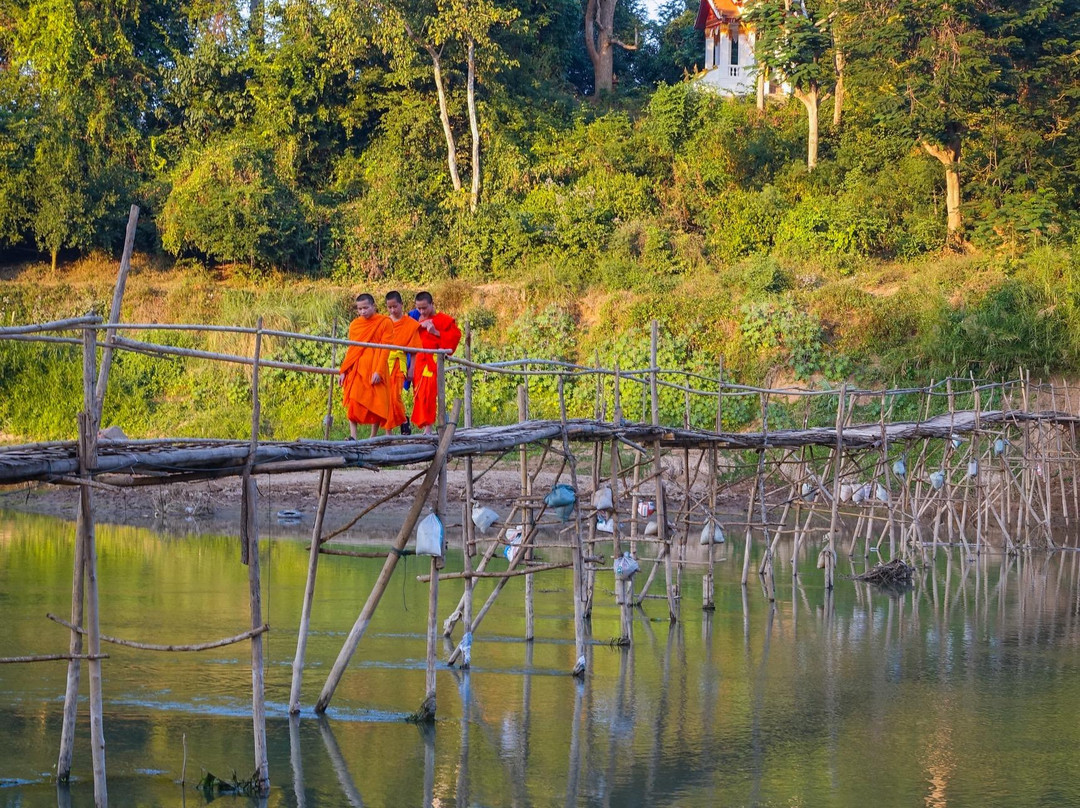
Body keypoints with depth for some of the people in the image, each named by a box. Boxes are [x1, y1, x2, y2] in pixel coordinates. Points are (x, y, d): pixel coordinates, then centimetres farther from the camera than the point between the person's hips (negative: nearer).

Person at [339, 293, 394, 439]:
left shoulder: (385, 323, 0)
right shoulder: (354, 325, 12)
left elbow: (385, 349, -4)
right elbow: (351, 350, 16)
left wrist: (378, 371, -13)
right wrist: (343, 371, 9)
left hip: (375, 370, -3)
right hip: (356, 370, 3)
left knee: (377, 405, -2)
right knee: (353, 402, -9)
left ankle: (373, 438, 7)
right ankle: (353, 437, -12)